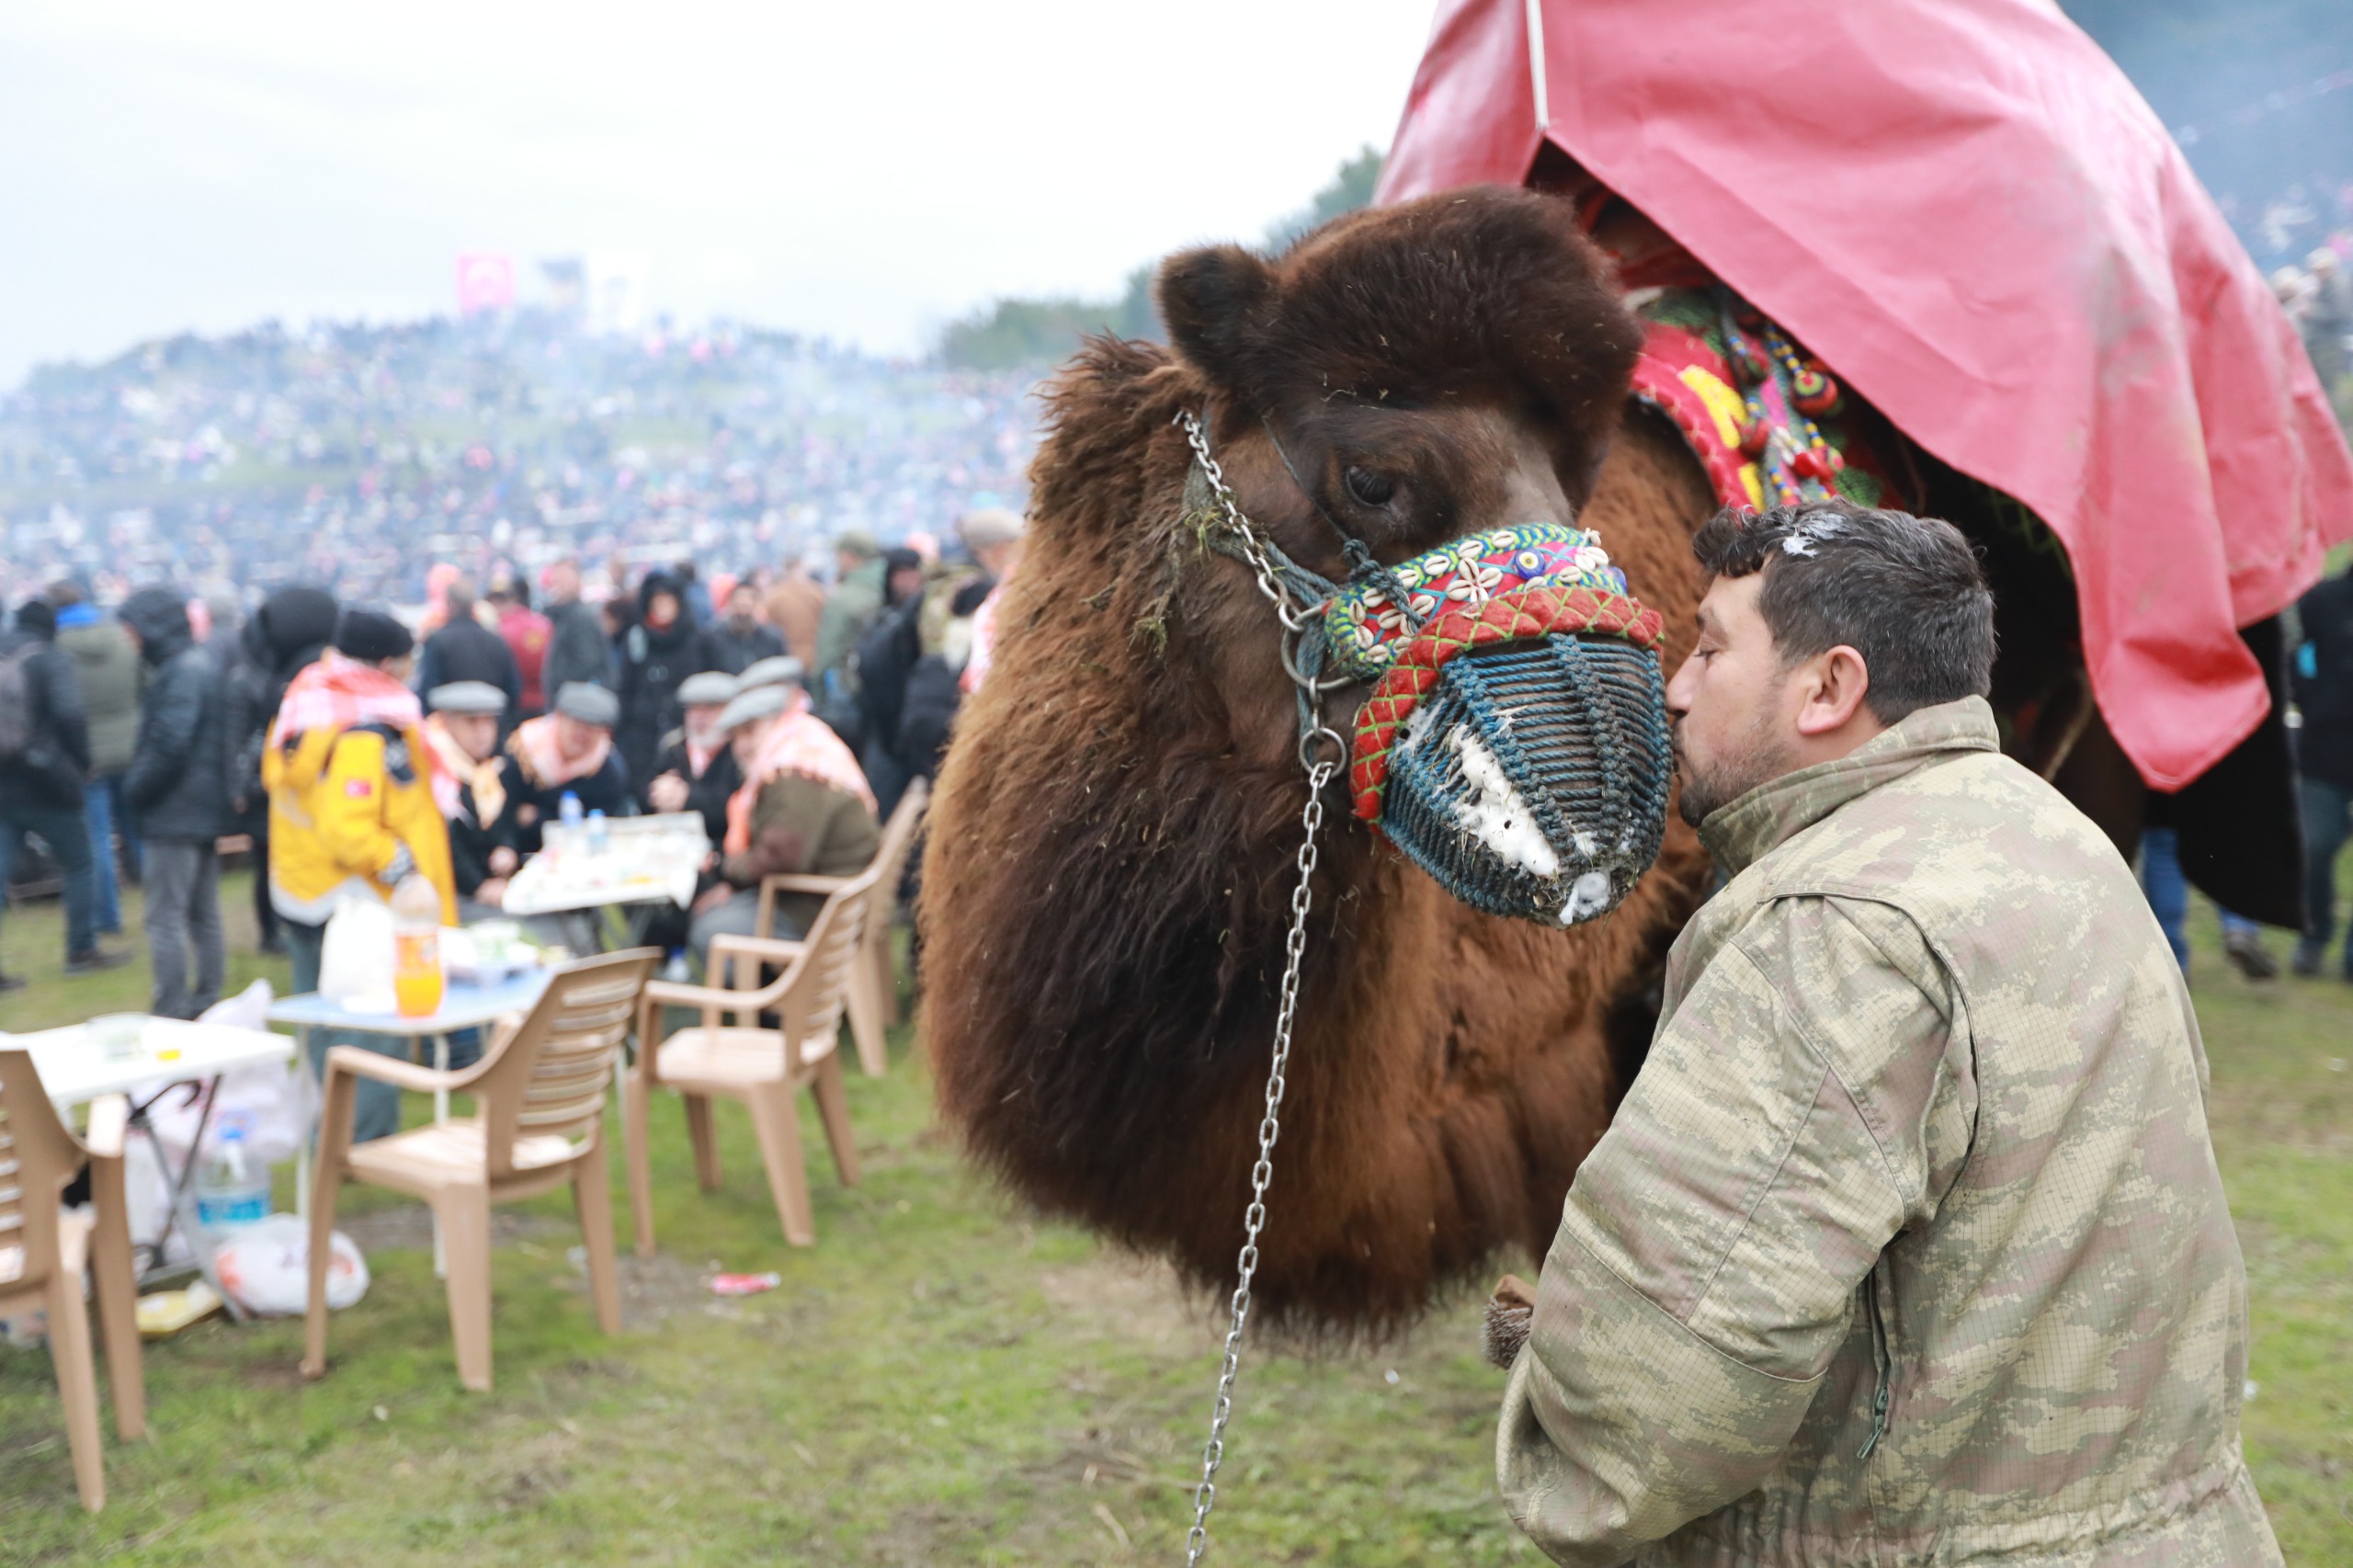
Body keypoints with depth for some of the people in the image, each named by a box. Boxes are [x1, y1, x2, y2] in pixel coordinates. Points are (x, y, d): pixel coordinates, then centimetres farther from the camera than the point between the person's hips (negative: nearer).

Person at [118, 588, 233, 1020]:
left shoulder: (180, 672, -17)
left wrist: (136, 786, -11)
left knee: (165, 919, -5)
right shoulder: (202, 664, 13)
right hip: (207, 810, 10)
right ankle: (206, 1001, 23)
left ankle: (170, 1011, -2)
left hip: (175, 815, -10)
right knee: (203, 915, 16)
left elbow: (170, 743, -25)